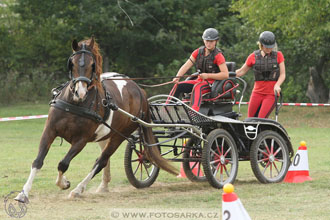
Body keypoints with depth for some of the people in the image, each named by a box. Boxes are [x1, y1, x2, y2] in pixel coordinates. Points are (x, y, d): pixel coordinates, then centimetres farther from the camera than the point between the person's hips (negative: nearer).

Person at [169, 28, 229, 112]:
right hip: (200, 80, 6)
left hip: (213, 82, -6)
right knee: (178, 86, -14)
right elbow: (186, 66, 3)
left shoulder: (218, 56, -9)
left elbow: (225, 74, -15)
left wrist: (208, 75, -21)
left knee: (197, 87, -38)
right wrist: (177, 77, -14)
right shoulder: (198, 52, 7)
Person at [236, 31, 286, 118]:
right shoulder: (254, 57, 4)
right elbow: (241, 72, 14)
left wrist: (277, 85, -18)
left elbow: (282, 74, 1)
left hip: (271, 94, -3)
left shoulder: (278, 55, 2)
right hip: (257, 93, 3)